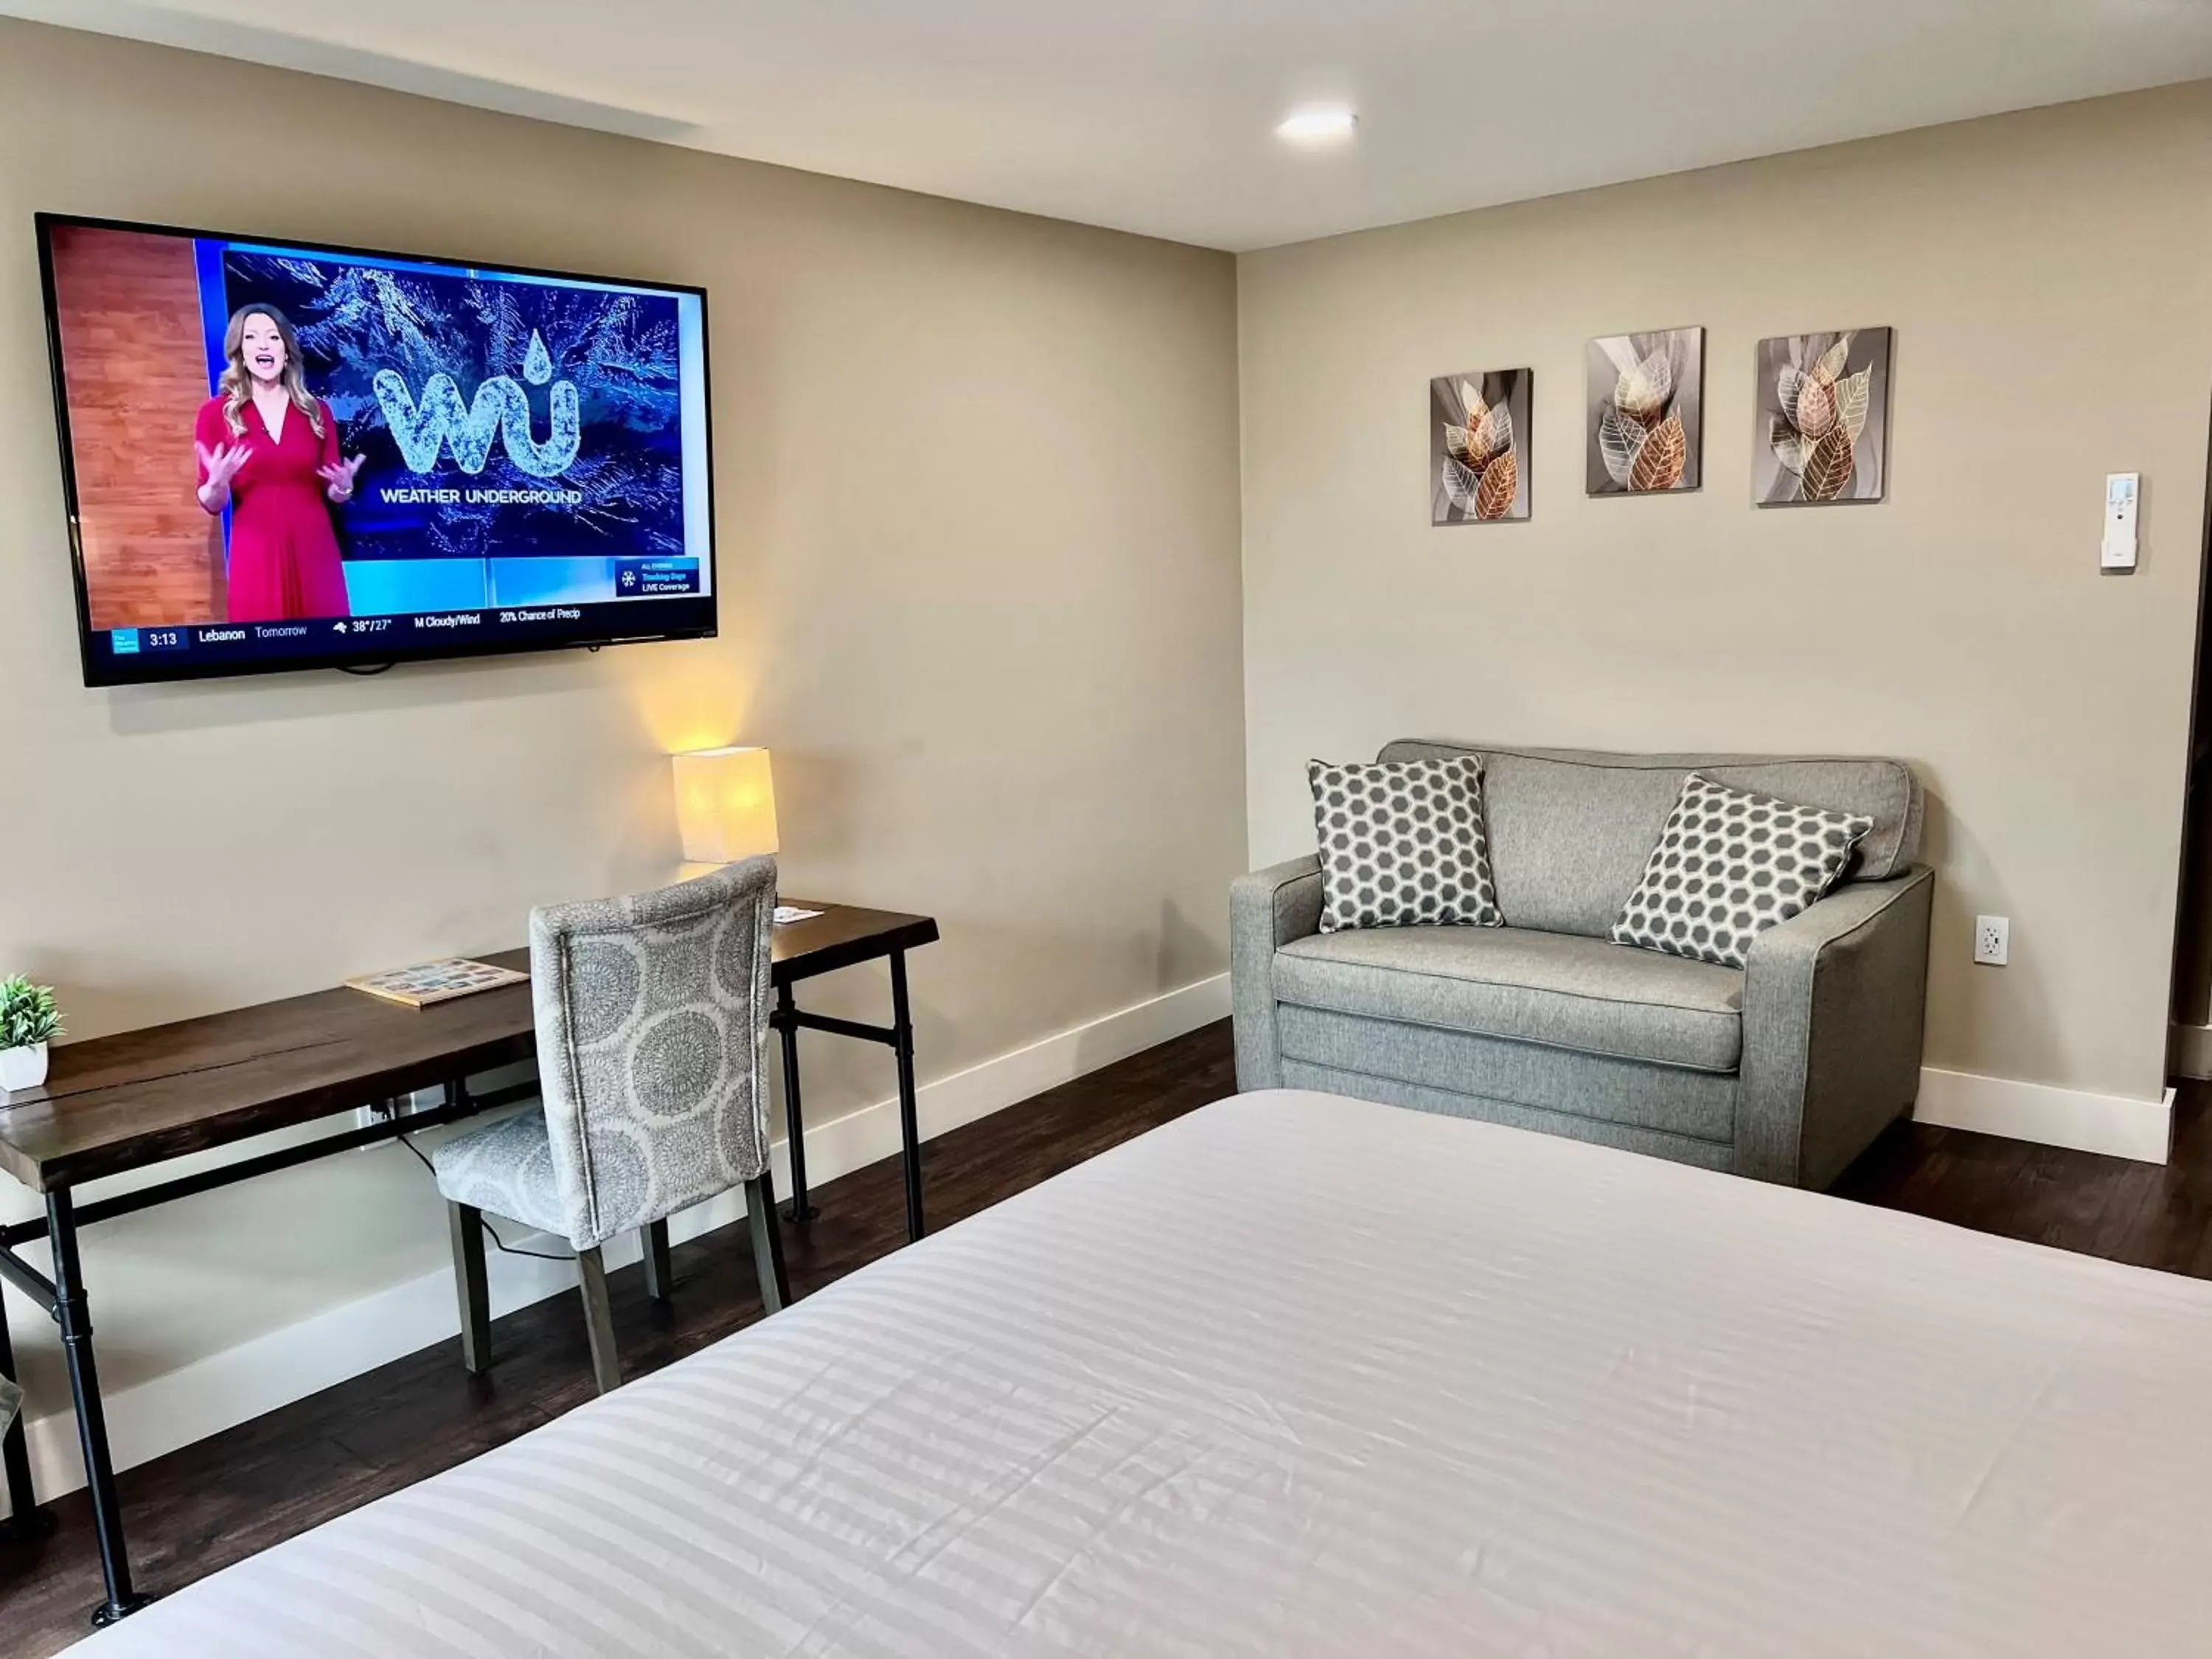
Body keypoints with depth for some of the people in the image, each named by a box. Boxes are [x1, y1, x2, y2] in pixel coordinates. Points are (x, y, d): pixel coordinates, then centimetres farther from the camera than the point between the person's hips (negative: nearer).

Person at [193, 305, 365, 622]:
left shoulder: (316, 411, 8)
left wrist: (343, 486, -11)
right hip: (256, 555, -1)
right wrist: (217, 483, -19)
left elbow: (331, 494, 10)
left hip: (314, 552, 2)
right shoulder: (216, 413, 2)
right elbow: (212, 504, 2)